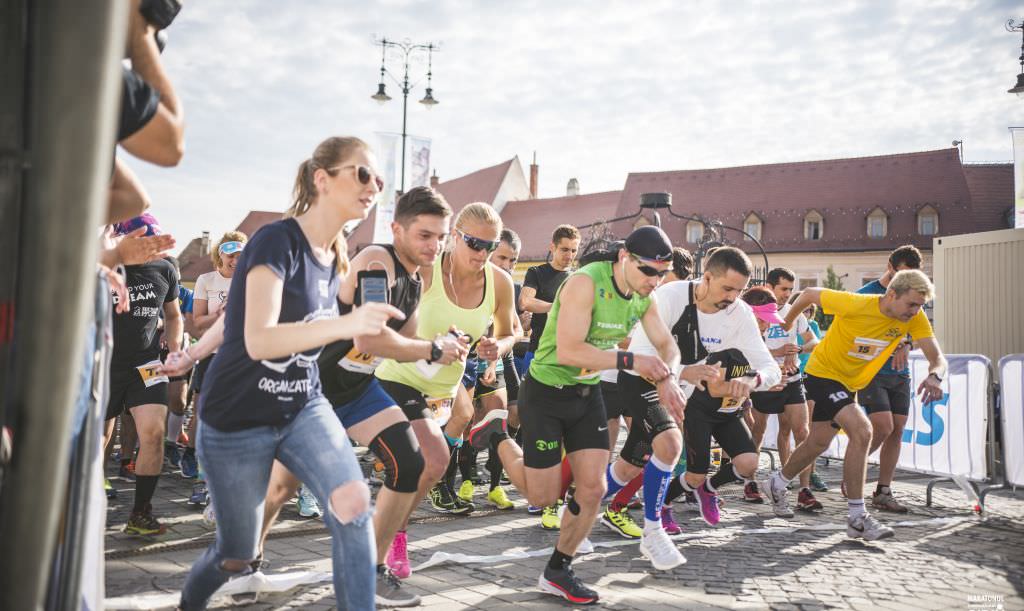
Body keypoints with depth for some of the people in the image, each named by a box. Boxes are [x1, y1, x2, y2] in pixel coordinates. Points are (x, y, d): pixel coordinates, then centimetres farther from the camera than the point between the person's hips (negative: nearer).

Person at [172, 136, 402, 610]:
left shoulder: (334, 257, 2)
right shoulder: (278, 240, -21)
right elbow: (258, 339, -33)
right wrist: (348, 322, -47)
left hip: (303, 408, 6)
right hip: (238, 420, -5)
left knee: (354, 504, -20)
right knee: (236, 556, 11)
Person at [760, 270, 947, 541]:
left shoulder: (915, 318, -15)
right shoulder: (855, 304, -28)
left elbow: (937, 358, -17)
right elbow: (810, 294, -13)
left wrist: (935, 376, -41)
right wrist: (787, 323, 3)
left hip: (850, 383, 7)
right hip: (823, 374, -7)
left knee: (819, 443, 19)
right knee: (861, 430, -26)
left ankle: (777, 484, 44)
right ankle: (857, 517, -17)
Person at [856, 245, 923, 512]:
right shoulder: (865, 294, -6)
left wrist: (905, 346, -12)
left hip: (900, 375, 6)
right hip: (871, 372, -6)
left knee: (897, 431, 3)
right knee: (883, 427, -17)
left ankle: (883, 492, 12)